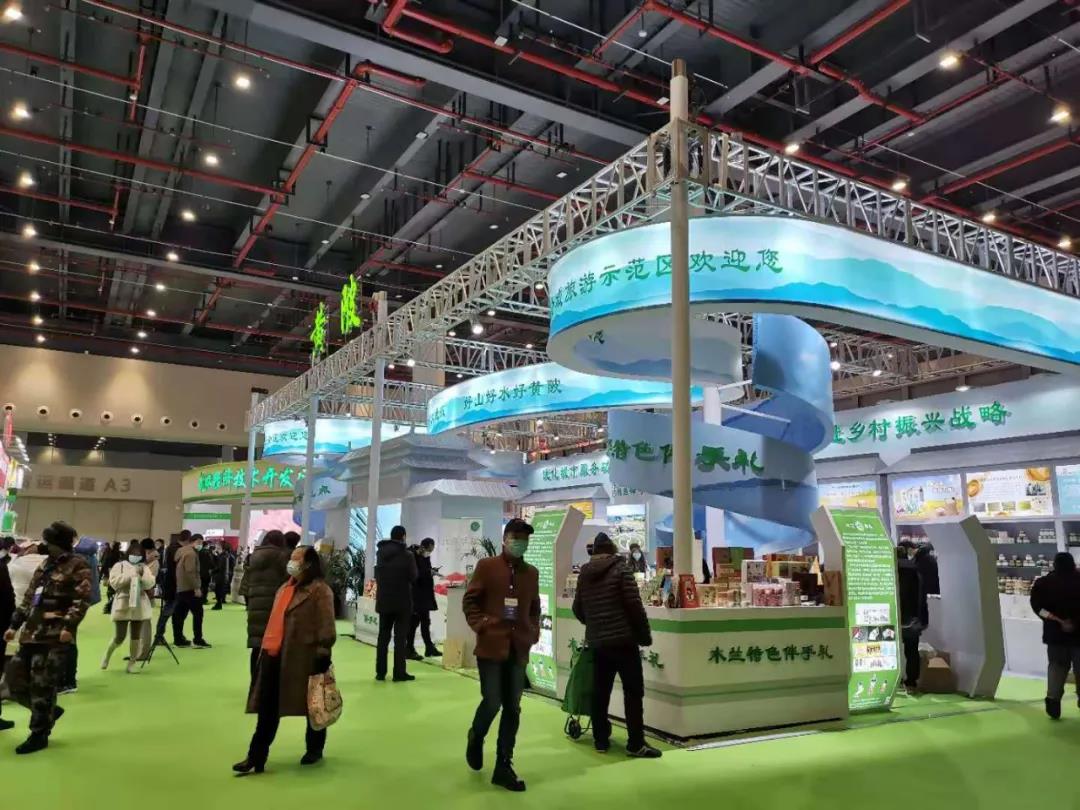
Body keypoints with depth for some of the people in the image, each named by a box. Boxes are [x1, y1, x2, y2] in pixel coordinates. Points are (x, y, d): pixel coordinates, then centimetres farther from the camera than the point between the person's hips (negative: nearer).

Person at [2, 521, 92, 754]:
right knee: (16, 680, 7)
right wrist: (15, 625, 20)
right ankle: (49, 712, 28)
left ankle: (39, 735, 10)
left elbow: (82, 600, -13)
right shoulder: (45, 564, 18)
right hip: (31, 633, 8)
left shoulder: (77, 566, -5)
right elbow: (29, 598, 24)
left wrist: (69, 626, -23)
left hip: (54, 635, -8)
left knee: (42, 685, -4)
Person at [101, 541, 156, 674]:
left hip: (139, 606, 3)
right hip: (123, 605, -2)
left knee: (136, 636, 4)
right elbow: (114, 582, -12)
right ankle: (107, 655, 27)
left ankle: (132, 663, 16)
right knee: (119, 637, -2)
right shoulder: (119, 565, 0)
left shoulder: (144, 567, 8)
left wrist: (142, 575, -15)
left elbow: (150, 584, 0)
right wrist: (131, 575, -17)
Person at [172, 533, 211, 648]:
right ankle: (198, 640, -5)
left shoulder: (182, 551, 17)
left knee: (180, 614, 11)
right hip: (190, 589, -10)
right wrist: (196, 587, -22)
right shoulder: (191, 553, -15)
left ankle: (178, 640, 16)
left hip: (181, 588, 10)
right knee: (198, 613, -5)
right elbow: (190, 572, -23)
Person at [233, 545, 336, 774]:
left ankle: (315, 749, 29)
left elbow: (326, 626, -17)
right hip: (275, 655, 8)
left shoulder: (320, 591, -13)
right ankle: (256, 757, 14)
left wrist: (323, 655, -21)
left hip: (302, 657, -7)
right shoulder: (285, 587, 14)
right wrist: (266, 646, 20)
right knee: (267, 708, 7)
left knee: (312, 706, 10)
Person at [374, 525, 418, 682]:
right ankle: (399, 672, 2)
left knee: (383, 636, 11)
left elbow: (377, 576, 14)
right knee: (400, 637, 1)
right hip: (402, 602, -5)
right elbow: (413, 578, -8)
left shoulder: (380, 553, 3)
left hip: (383, 601, 5)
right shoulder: (407, 555, -15)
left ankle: (380, 672, 13)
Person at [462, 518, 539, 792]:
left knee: (512, 708, 6)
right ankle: (475, 739, 30)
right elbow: (469, 600, -1)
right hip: (491, 646, -4)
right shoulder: (486, 566, -3)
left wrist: (534, 632, 6)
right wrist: (480, 626, -11)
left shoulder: (532, 573, 10)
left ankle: (503, 767, 17)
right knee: (492, 702, -3)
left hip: (518, 649, 4)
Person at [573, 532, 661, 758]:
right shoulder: (620, 568, -5)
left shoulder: (584, 573, 10)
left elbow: (577, 609, 17)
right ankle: (636, 744, -1)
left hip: (596, 642, 5)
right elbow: (634, 604, -11)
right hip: (623, 639, -5)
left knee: (600, 691, 12)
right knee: (633, 691, 0)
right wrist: (645, 634, -2)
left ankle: (601, 740, 16)